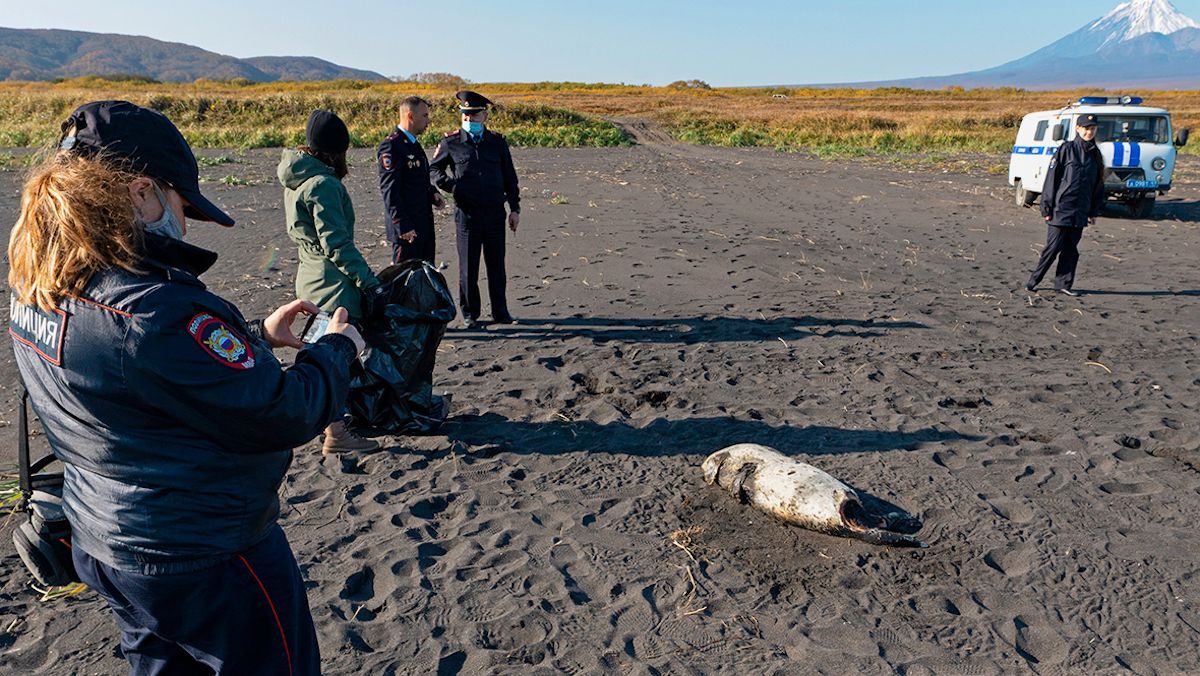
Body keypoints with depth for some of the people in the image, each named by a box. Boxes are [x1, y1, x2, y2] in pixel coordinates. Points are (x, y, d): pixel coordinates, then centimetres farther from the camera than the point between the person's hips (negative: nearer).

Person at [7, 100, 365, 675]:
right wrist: (336, 347, -10)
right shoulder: (154, 313, -32)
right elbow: (284, 416, -26)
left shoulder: (36, 292, -3)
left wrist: (256, 336, 8)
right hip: (208, 561, -8)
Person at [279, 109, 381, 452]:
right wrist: (369, 281, -17)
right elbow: (337, 244, -22)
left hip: (310, 277, 10)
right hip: (332, 282, -10)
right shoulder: (323, 184, -19)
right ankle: (336, 433, 4)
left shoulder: (296, 181, 11)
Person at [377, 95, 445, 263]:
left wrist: (433, 193, 7)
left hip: (423, 224, 10)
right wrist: (403, 227, -22)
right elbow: (389, 191, -19)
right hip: (407, 229, -10)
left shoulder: (413, 143, 14)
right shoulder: (391, 146, -16)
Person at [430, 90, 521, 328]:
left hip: (495, 213, 2)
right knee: (468, 267, 4)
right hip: (466, 213, -2)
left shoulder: (497, 142, 7)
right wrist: (450, 185, -5)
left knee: (496, 265, 8)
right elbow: (433, 169, 13)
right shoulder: (451, 142, 1)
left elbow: (509, 177, 12)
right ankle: (469, 314, 16)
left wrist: (514, 208, 7)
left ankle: (500, 311, 21)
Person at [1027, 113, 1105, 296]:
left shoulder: (1095, 155, 13)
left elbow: (1098, 185, 18)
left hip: (1080, 212, 5)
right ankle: (1033, 280, 7)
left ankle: (1063, 283, 12)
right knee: (1053, 247, -4)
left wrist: (1093, 212, 13)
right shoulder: (1066, 149, -4)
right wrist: (1047, 207, -10)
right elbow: (1051, 178, -6)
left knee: (1071, 249, 5)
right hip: (1061, 209, -5)